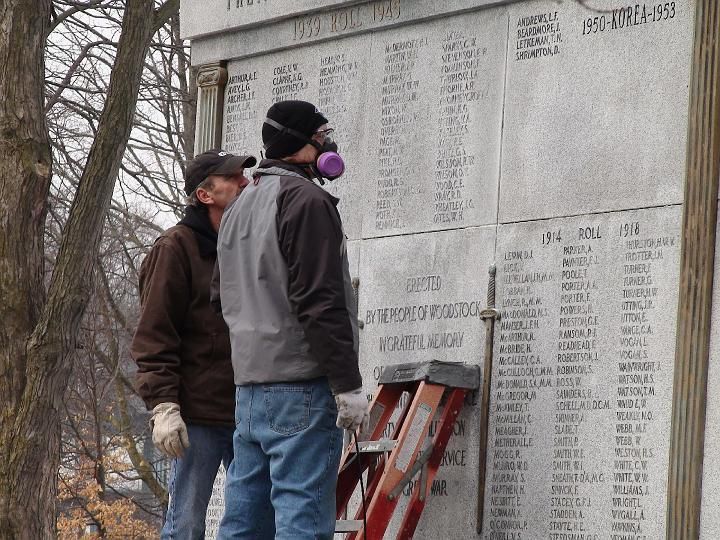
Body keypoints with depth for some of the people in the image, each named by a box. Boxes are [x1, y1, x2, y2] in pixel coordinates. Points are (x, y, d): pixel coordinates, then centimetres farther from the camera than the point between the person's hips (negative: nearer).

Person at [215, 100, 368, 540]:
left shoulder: (239, 209, 20)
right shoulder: (306, 199, -10)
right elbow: (320, 302, -17)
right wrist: (348, 384, -16)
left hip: (249, 388, 9)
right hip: (301, 387, -9)